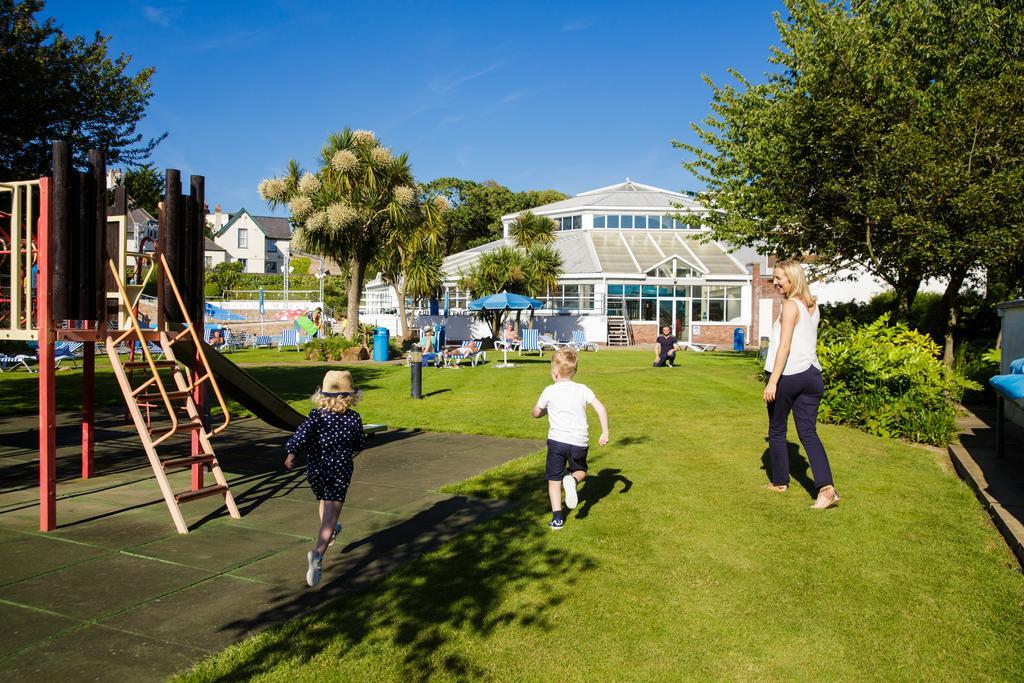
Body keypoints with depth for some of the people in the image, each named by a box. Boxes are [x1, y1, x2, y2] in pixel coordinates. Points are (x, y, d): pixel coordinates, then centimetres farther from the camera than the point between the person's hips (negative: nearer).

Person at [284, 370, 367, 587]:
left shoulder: (316, 415, -7)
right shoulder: (353, 419, -4)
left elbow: (302, 433, -25)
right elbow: (361, 443, 9)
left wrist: (291, 452, -24)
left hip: (315, 471, 2)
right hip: (340, 472, -2)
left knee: (324, 502, 30)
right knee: (331, 515, -9)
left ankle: (330, 532, 54)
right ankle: (318, 552, -30)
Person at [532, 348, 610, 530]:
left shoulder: (549, 391, 1)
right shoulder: (582, 389, 4)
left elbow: (536, 413, 12)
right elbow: (601, 409, -4)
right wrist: (605, 433, 2)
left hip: (557, 440, -2)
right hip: (579, 442, 2)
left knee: (554, 479, 8)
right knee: (580, 470, 26)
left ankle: (557, 518, -1)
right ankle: (573, 480, -9)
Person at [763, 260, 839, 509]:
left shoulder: (791, 305, -10)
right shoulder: (812, 306, 14)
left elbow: (785, 346, -17)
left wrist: (772, 381, -19)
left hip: (787, 375, -7)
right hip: (811, 375, 7)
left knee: (777, 430, 10)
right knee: (808, 432, 4)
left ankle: (780, 481, 21)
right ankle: (827, 487, -10)